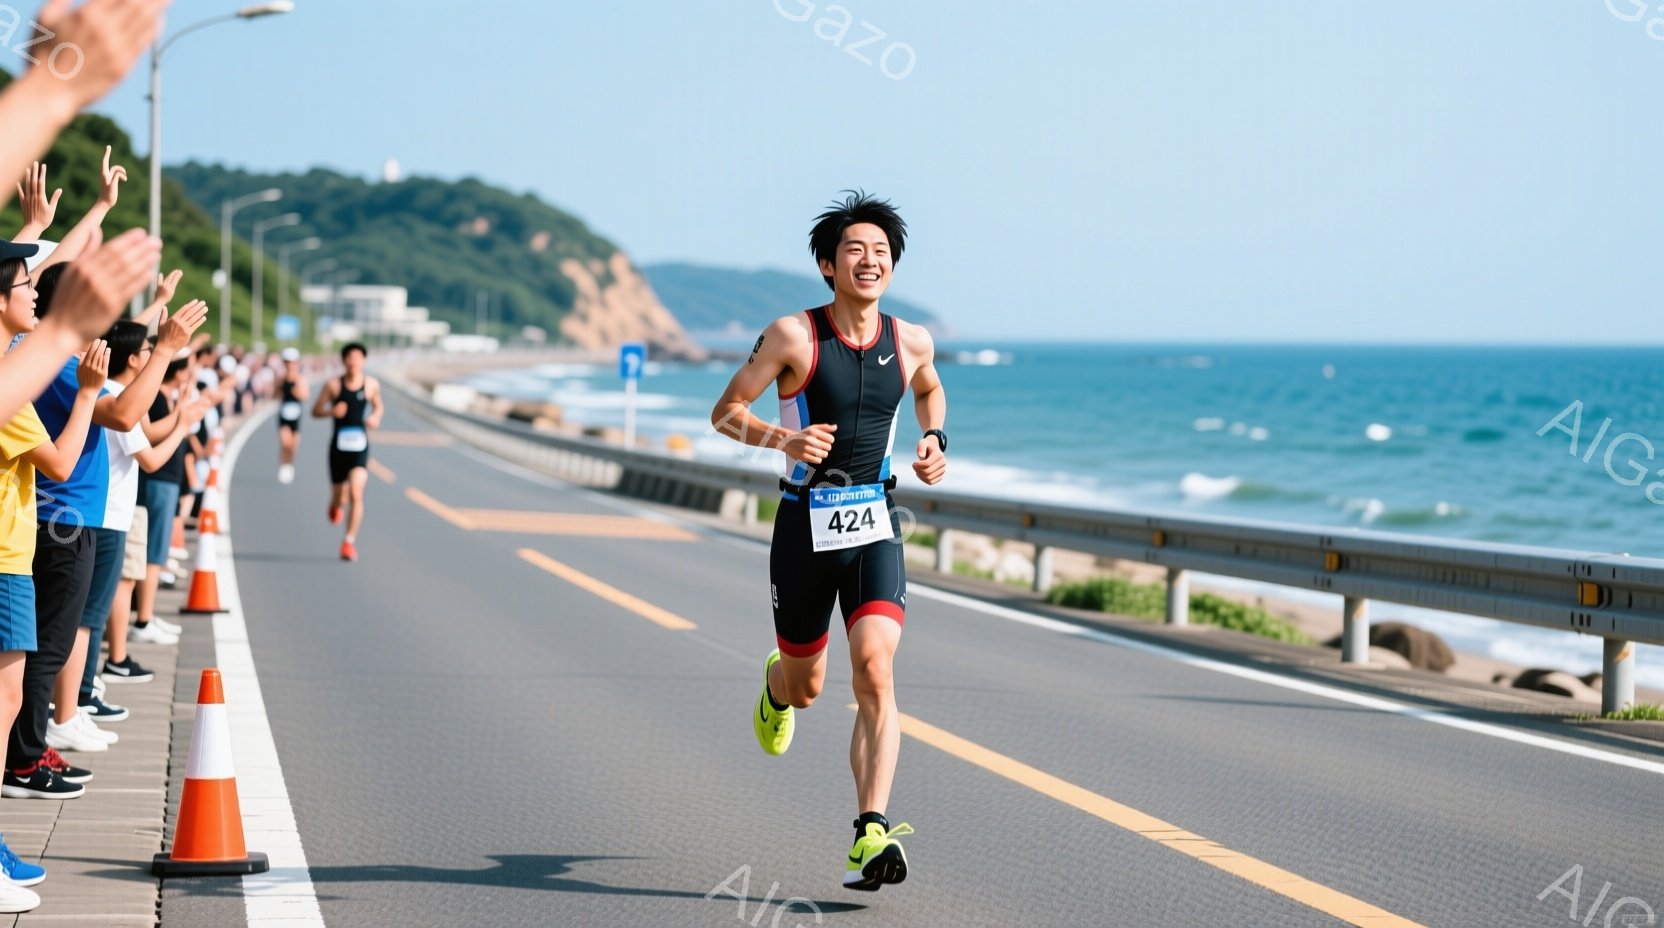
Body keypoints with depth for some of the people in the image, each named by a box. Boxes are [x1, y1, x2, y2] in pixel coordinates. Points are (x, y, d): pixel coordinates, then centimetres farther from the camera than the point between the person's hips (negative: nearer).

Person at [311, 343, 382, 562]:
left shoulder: (372, 384, 1)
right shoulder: (333, 385, -3)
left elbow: (378, 405, 20)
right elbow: (315, 411, 3)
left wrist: (376, 418, -2)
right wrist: (331, 411, -17)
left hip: (360, 447, 0)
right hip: (338, 446, 0)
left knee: (356, 494, -18)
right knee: (339, 498, 11)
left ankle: (350, 541, -12)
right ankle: (335, 506, 50)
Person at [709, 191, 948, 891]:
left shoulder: (910, 342, 2)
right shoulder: (794, 336, -9)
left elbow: (930, 389, 26)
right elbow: (725, 412, -3)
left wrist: (934, 441, 6)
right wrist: (785, 439, -21)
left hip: (875, 526, 1)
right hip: (805, 525, -1)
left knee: (875, 669, -19)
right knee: (805, 685, 13)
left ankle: (871, 834, -24)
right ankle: (776, 687, 54)